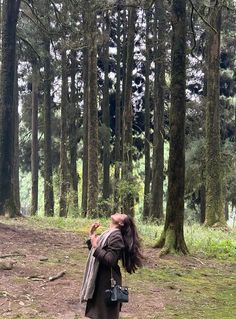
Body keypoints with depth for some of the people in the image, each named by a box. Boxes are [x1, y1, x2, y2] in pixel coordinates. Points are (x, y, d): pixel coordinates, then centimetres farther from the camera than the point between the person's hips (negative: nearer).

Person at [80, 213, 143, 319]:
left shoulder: (116, 236, -19)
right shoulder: (108, 233, 10)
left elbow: (110, 260, -26)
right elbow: (95, 252, 15)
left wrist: (96, 247, -21)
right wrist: (92, 236, 7)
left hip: (107, 281, -9)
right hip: (99, 278, 9)